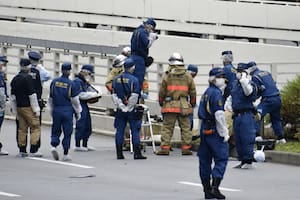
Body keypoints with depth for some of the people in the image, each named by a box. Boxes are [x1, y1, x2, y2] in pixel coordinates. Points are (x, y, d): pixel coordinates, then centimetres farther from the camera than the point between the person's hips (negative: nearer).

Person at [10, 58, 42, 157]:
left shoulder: (15, 79, 11)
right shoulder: (28, 78, -13)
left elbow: (12, 97, 14)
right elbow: (32, 95, -15)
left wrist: (15, 111, 19)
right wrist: (36, 109, -10)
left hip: (19, 107, 7)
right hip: (28, 107, -7)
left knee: (22, 129, 10)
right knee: (35, 127, -2)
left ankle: (22, 151, 9)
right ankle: (33, 150, -8)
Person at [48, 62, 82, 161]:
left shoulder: (54, 82, 2)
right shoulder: (71, 84, -9)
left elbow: (50, 98, 9)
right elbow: (75, 100, -5)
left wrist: (51, 111, 20)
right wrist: (78, 112, 7)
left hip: (56, 110, 3)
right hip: (67, 110, -3)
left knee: (56, 130, 14)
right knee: (67, 132, 4)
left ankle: (53, 146, -10)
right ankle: (65, 154, 6)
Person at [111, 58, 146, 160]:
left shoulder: (116, 79, 6)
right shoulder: (134, 80, -9)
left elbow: (114, 96, 1)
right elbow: (134, 96, -14)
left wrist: (121, 107, -2)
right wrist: (128, 107, -6)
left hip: (120, 110, 4)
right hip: (131, 110, -4)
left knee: (120, 131, 7)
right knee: (135, 131, 0)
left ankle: (119, 154, 6)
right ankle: (137, 153, -3)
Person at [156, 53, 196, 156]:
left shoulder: (167, 76, -1)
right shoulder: (187, 76, 5)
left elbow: (162, 92, 3)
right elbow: (193, 92, 11)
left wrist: (161, 102, 18)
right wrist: (193, 104, 24)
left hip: (170, 105, -1)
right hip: (184, 106, 2)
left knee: (167, 128, 1)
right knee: (185, 128, 7)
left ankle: (165, 148, -4)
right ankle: (186, 148, 5)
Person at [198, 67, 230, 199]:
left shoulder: (206, 93, 16)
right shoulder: (216, 93, -12)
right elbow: (219, 115, -18)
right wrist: (224, 133, -13)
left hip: (204, 129, 9)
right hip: (215, 131, -9)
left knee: (205, 160, 9)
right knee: (221, 159, -6)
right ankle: (215, 187, -16)